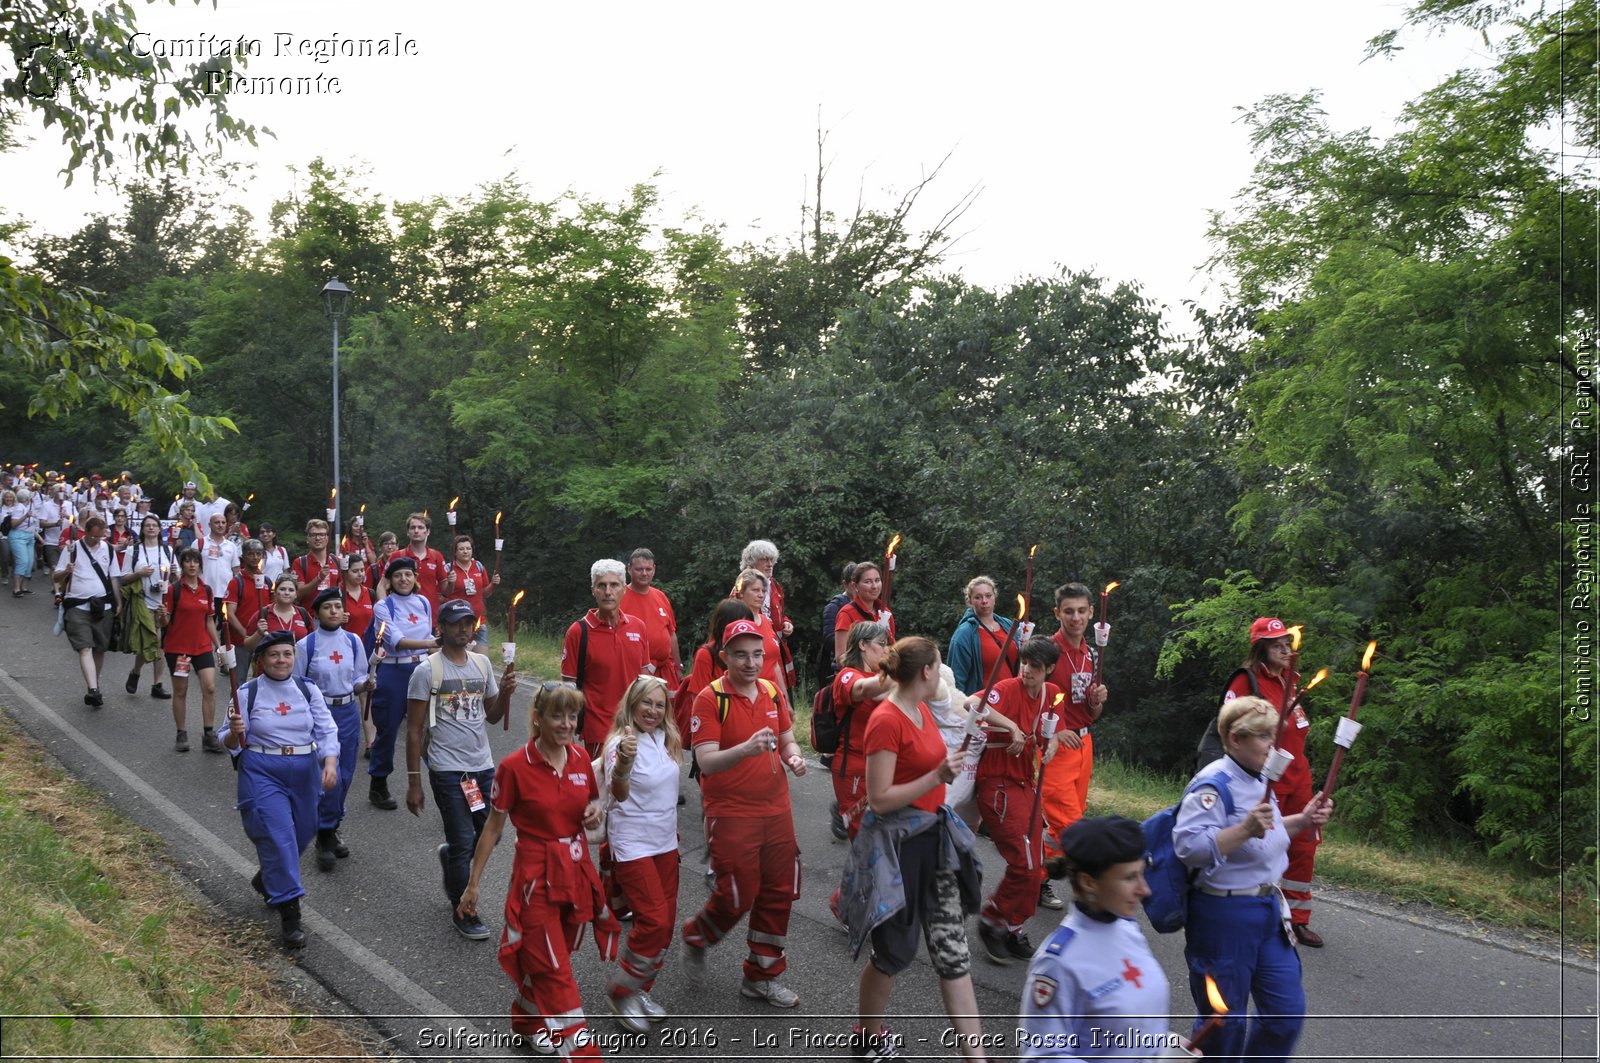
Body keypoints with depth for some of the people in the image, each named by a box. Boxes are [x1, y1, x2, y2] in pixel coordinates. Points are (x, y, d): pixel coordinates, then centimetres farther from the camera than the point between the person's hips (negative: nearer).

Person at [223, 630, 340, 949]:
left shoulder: (308, 690, 3)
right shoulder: (247, 693, -3)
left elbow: (326, 731, -2)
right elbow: (231, 744, 0)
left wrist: (330, 763, -18)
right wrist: (234, 733, -23)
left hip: (305, 772, 4)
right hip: (262, 772, -4)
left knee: (302, 833, 15)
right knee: (278, 837, -13)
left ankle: (267, 881, 45)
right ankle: (290, 914, -8)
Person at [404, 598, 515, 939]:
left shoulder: (482, 663, 8)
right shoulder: (427, 670, -9)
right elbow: (414, 730, -7)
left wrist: (505, 691, -8)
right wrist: (414, 783, -8)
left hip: (483, 766, 6)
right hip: (448, 770, -5)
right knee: (463, 843, -2)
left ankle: (449, 857, 43)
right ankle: (462, 911, 18)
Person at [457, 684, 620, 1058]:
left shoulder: (581, 759, -2)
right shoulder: (515, 767, -16)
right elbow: (492, 827, -7)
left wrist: (595, 811, -7)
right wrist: (473, 884, -4)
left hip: (577, 873, 5)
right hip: (536, 877, -5)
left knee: (543, 961, 20)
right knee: (554, 970, 0)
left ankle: (528, 1023, 43)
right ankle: (581, 1052, 5)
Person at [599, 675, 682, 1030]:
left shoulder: (665, 739, 3)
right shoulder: (622, 743, -20)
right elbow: (618, 793, -38)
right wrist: (623, 764, -59)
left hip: (666, 843, 8)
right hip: (632, 846, -8)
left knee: (666, 923, 11)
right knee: (654, 922, -12)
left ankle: (639, 990, 28)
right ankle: (621, 992, 8)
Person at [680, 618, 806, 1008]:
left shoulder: (772, 692, 5)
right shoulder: (710, 699, -13)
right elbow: (706, 762, -20)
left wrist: (793, 756, -5)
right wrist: (747, 748, -37)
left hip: (776, 809, 6)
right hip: (731, 813, -6)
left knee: (779, 892, 10)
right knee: (738, 895, 0)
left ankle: (761, 975, 27)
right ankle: (696, 936, 32)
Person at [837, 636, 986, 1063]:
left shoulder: (922, 711, 6)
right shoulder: (886, 722, -21)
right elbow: (879, 799, -22)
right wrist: (938, 777, -25)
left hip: (933, 836, 8)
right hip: (896, 843, -8)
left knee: (952, 949, 7)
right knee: (895, 951, 8)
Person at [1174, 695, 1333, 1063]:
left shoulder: (1258, 781, 8)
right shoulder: (1212, 785, -21)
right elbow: (1188, 846, -32)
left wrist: (1302, 820, 10)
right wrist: (1245, 829, -38)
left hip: (1268, 909, 9)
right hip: (1223, 915, -9)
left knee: (1288, 1011, 15)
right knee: (1224, 1020, 6)